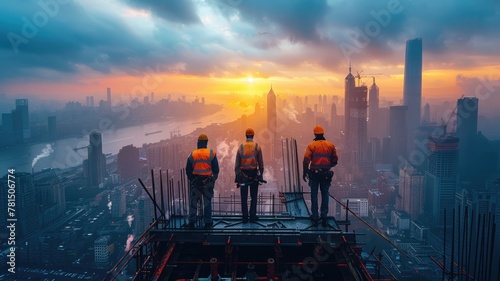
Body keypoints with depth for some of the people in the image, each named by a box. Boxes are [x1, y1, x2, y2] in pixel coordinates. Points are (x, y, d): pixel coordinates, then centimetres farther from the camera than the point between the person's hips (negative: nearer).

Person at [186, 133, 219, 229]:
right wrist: (213, 179, 12)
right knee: (207, 202, 9)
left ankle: (191, 222, 14)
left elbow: (188, 170, 4)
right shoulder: (211, 154, -5)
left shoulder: (192, 154, -1)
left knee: (193, 202, 12)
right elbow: (216, 169, -2)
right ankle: (208, 223, 14)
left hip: (195, 182, 1)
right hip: (208, 181, -1)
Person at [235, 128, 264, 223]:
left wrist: (237, 177, 4)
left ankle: (245, 217, 7)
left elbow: (237, 163, 0)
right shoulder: (257, 147, -3)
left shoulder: (241, 147, 1)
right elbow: (261, 163, -4)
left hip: (243, 174, 1)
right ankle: (252, 216, 10)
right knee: (254, 196, 9)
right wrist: (261, 174, 4)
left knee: (244, 197, 6)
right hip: (254, 174, -1)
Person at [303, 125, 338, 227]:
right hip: (326, 174, 2)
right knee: (325, 195, 13)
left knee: (314, 195, 8)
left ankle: (315, 218, 13)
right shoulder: (331, 145, 3)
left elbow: (306, 159, -13)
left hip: (314, 173, -2)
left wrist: (305, 172, -3)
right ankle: (324, 217, 12)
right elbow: (335, 160, 4)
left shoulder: (311, 145, -5)